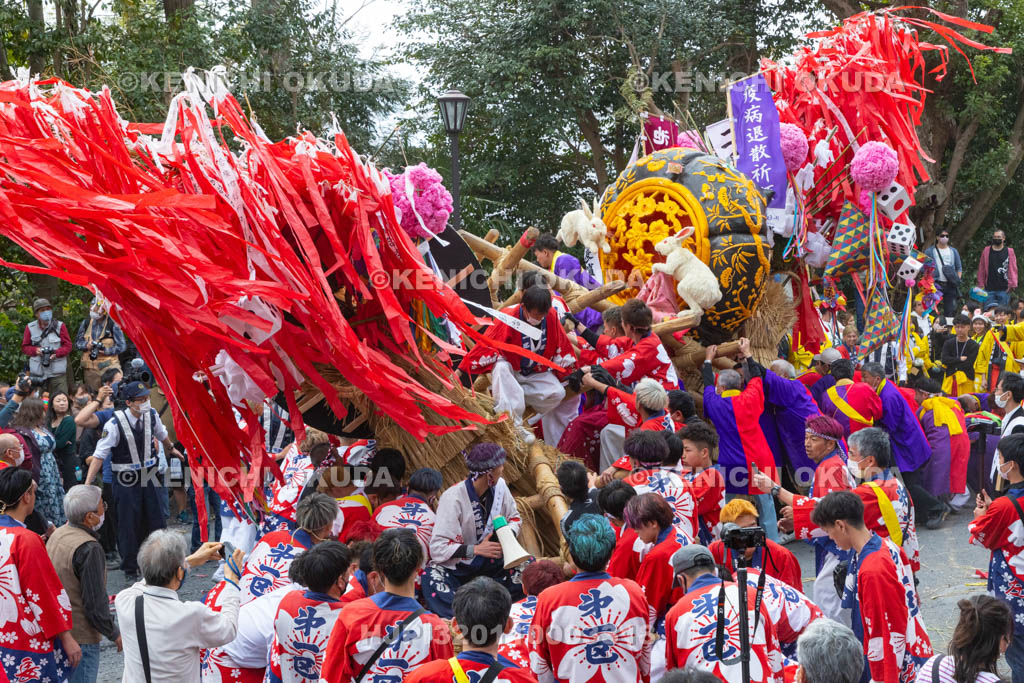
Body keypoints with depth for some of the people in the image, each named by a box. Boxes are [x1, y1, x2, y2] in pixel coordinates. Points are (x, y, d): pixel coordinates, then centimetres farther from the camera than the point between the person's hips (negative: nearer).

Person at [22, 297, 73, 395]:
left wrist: (56, 353, -17)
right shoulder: (30, 328, 3)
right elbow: (25, 347, 10)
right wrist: (35, 350, -11)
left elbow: (68, 346, 1)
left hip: (57, 372, -1)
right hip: (37, 372, 1)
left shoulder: (60, 326, -1)